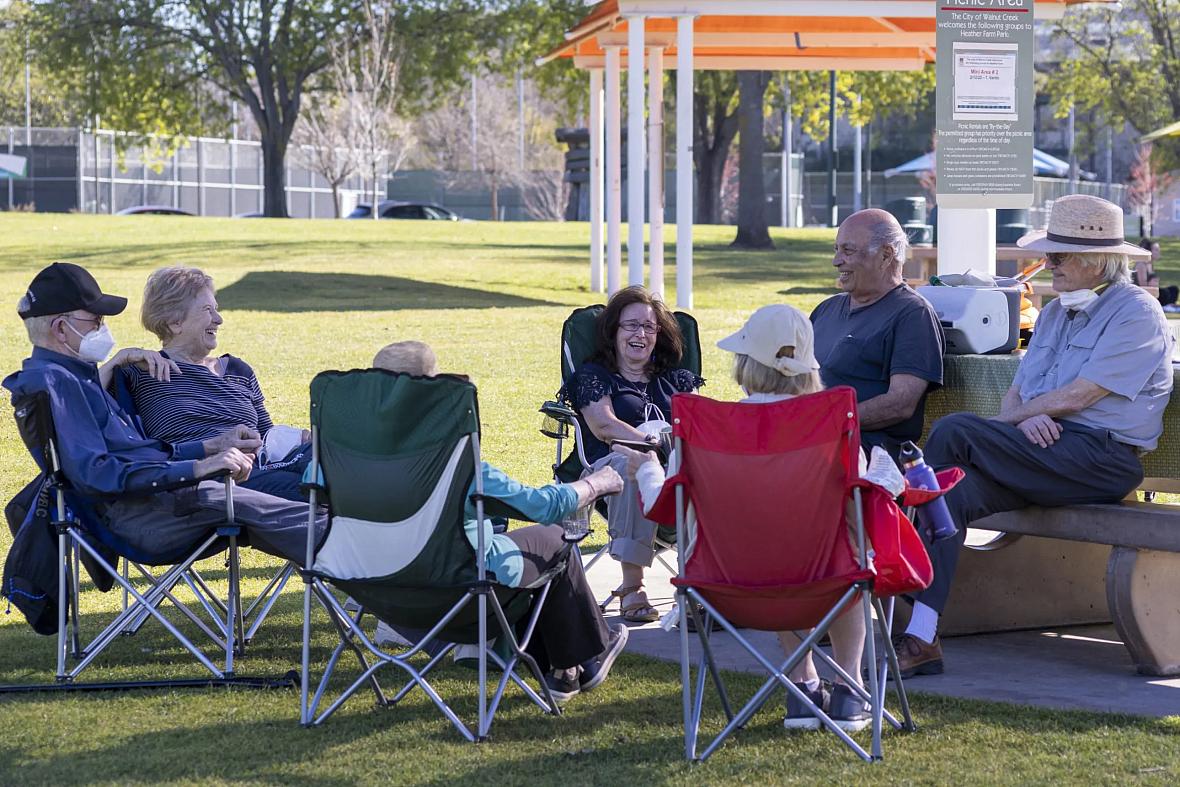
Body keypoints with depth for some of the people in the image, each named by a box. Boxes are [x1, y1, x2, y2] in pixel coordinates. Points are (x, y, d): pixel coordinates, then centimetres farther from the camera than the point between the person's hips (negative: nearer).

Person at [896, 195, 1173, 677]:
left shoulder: (1136, 313, -3)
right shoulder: (1054, 313, 24)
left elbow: (1077, 397, -12)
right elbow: (1015, 394, 17)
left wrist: (1012, 416, -2)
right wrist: (1023, 419, -7)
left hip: (1102, 459, -7)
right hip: (1044, 454, 7)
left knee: (953, 431, -23)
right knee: (956, 491, -23)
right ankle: (920, 639, -29)